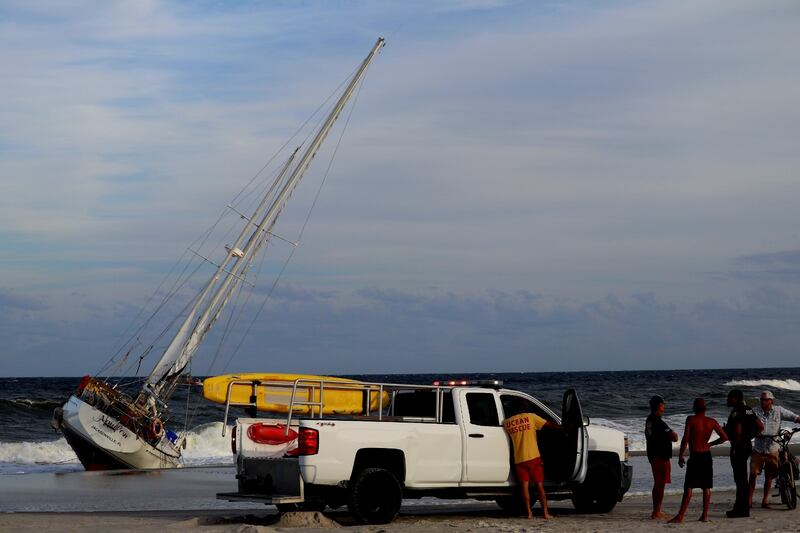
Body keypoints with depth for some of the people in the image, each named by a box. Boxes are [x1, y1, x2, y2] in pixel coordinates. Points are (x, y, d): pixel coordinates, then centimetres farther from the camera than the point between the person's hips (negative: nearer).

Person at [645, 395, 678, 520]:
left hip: (653, 455, 10)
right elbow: (674, 437, -20)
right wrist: (674, 435, 3)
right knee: (660, 484, -8)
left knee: (658, 484, 17)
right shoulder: (658, 422, -19)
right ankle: (656, 513, -8)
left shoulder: (649, 420, 12)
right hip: (661, 456, -10)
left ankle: (657, 511, 24)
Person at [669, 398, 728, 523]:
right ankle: (705, 515, 10)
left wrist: (680, 456, -6)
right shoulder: (712, 422, 4)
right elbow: (724, 437, 5)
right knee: (706, 487, 11)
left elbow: (685, 439, -13)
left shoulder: (691, 419, -8)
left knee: (688, 487, -7)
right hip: (707, 456, 5)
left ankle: (680, 516, -10)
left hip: (695, 456, -5)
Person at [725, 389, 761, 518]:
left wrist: (735, 447, -16)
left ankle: (742, 509, -3)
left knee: (740, 479, -5)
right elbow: (760, 426, 17)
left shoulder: (736, 412, -16)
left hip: (739, 448, -10)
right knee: (741, 479, 16)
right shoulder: (748, 410, 13)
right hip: (747, 446, 10)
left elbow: (738, 430, -26)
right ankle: (740, 507, 23)